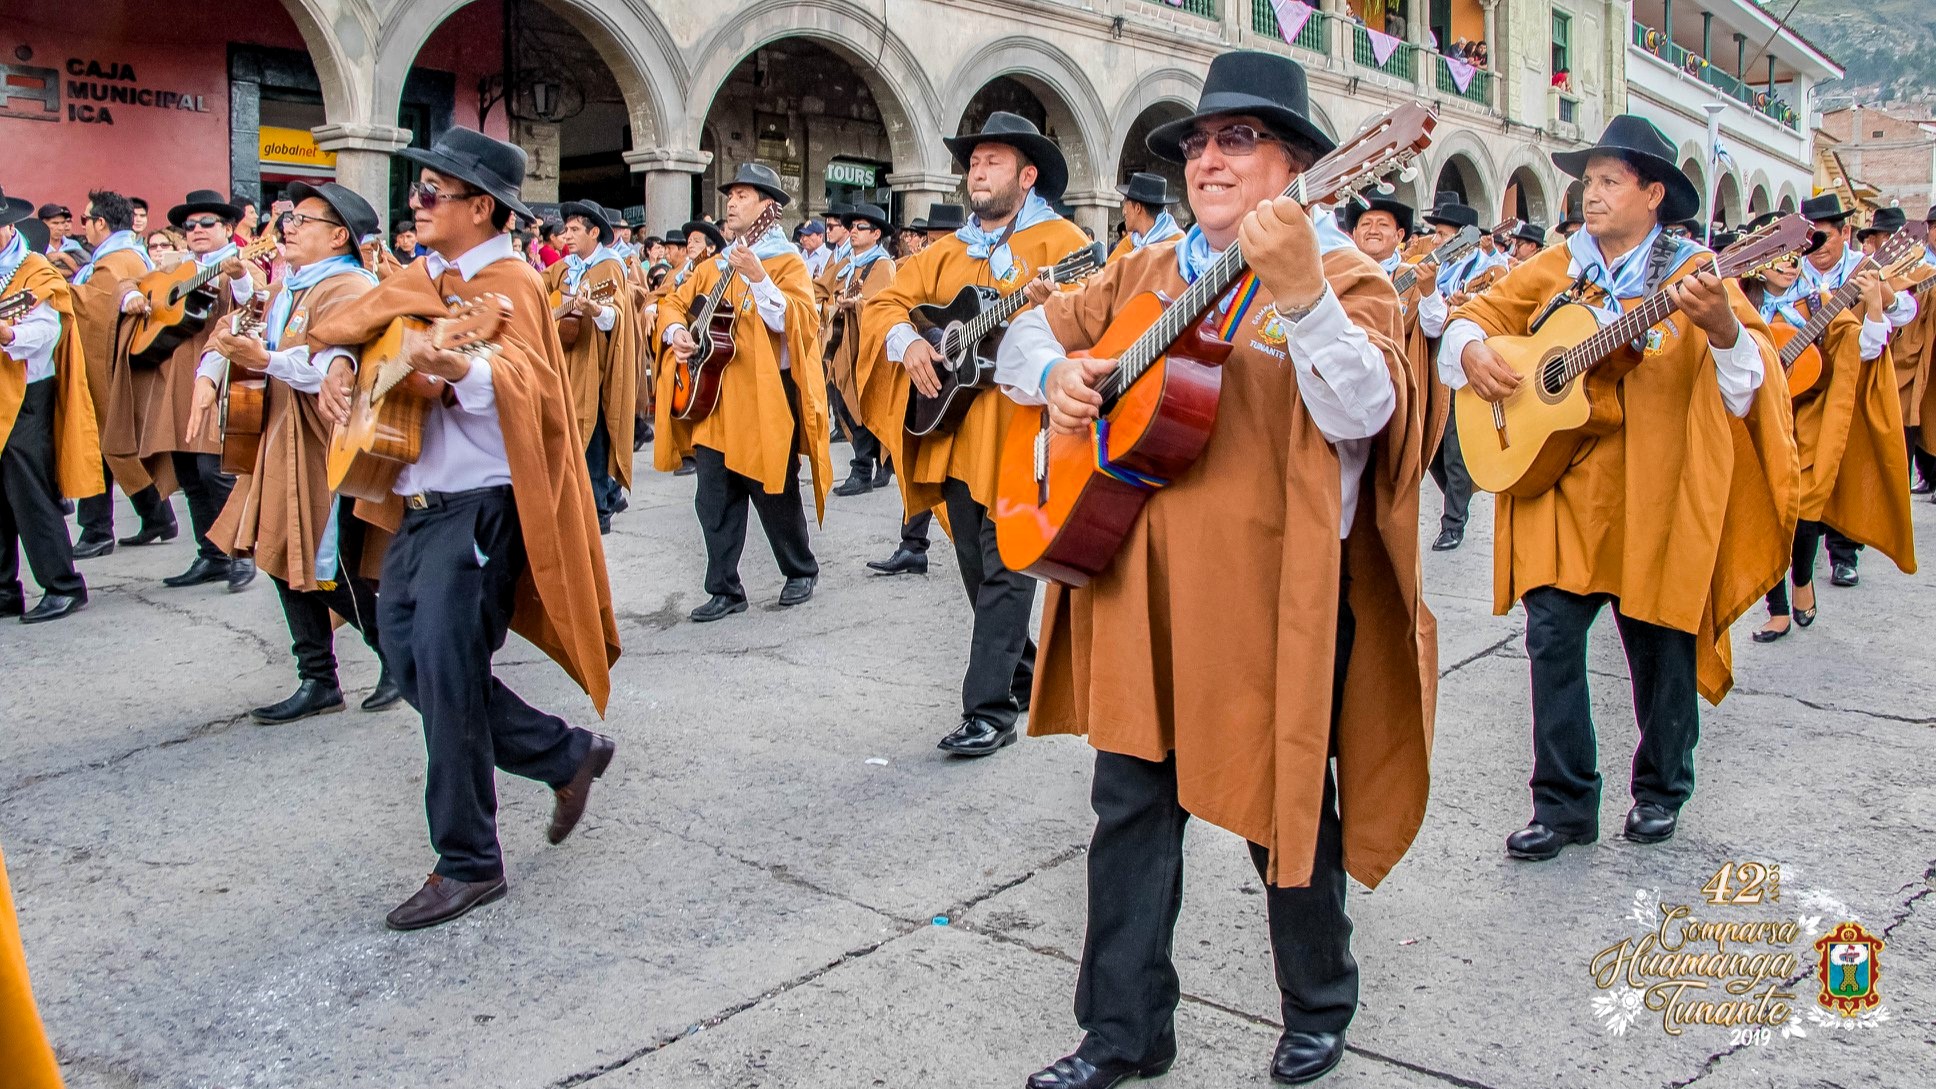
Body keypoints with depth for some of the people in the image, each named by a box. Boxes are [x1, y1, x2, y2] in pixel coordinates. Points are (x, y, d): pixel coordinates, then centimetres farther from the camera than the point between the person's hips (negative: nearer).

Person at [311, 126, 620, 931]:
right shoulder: (422, 276, 12)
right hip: (418, 505, 9)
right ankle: (568, 754, 25)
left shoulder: (512, 282, -11)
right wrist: (336, 366, 3)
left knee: (444, 669, -8)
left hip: (479, 508, -9)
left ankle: (469, 864, 6)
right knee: (410, 662, 11)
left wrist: (465, 369, -49)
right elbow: (345, 326, 25)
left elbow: (530, 384, -29)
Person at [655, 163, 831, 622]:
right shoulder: (713, 265, 16)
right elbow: (674, 303, 21)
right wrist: (675, 331, -1)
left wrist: (758, 278, -28)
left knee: (775, 495, 4)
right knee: (714, 499, 5)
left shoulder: (786, 262, -3)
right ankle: (724, 589, 15)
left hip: (767, 396, -6)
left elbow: (799, 322, -17)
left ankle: (801, 571, 26)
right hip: (710, 393, 6)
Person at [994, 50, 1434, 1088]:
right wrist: (1055, 371, -4)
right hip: (1143, 585, 5)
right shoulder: (1146, 273, 13)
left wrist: (1300, 292, -35)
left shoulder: (1340, 274, -5)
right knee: (1131, 805, 10)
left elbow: (1363, 415, -22)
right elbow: (1027, 336, 19)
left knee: (1284, 810, 10)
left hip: (1275, 595, -5)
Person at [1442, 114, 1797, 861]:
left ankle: (1660, 789, 31)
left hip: (1657, 494, -2)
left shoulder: (1695, 274, -2)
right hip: (1560, 488, 2)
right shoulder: (1554, 270, 8)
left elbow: (1752, 382, -11)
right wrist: (1472, 350, -9)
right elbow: (1476, 315, 14)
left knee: (1661, 647, 9)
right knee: (1552, 638, -4)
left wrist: (1723, 330, -32)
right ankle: (1565, 803, 8)